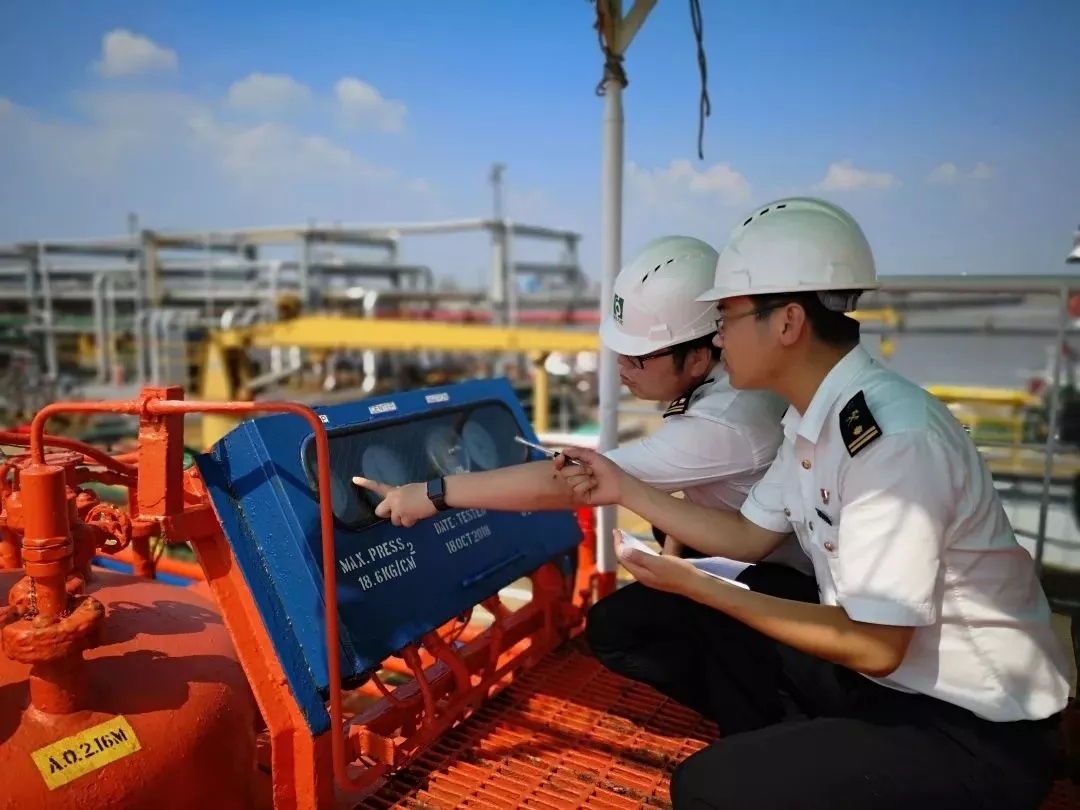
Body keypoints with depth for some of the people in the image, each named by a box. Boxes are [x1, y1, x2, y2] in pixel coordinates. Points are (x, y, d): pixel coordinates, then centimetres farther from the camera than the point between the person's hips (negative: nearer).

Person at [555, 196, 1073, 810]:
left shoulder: (893, 437, -28)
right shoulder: (815, 417, -1)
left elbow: (874, 646, -25)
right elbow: (750, 537, 8)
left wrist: (702, 587, -21)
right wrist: (626, 490, 5)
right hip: (892, 678, 8)